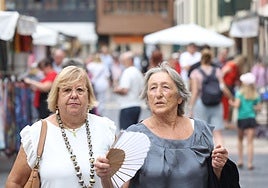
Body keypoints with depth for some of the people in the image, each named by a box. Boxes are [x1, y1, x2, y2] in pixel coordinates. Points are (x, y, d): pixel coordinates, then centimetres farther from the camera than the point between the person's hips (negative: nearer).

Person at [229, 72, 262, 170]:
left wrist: (232, 103, 7)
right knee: (250, 141, 0)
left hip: (241, 118, -1)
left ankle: (240, 160, 14)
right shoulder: (256, 94, 2)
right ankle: (250, 163, -5)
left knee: (240, 139, 18)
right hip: (251, 118, 1)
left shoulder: (240, 92, -5)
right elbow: (259, 107, 1)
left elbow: (237, 105, -13)